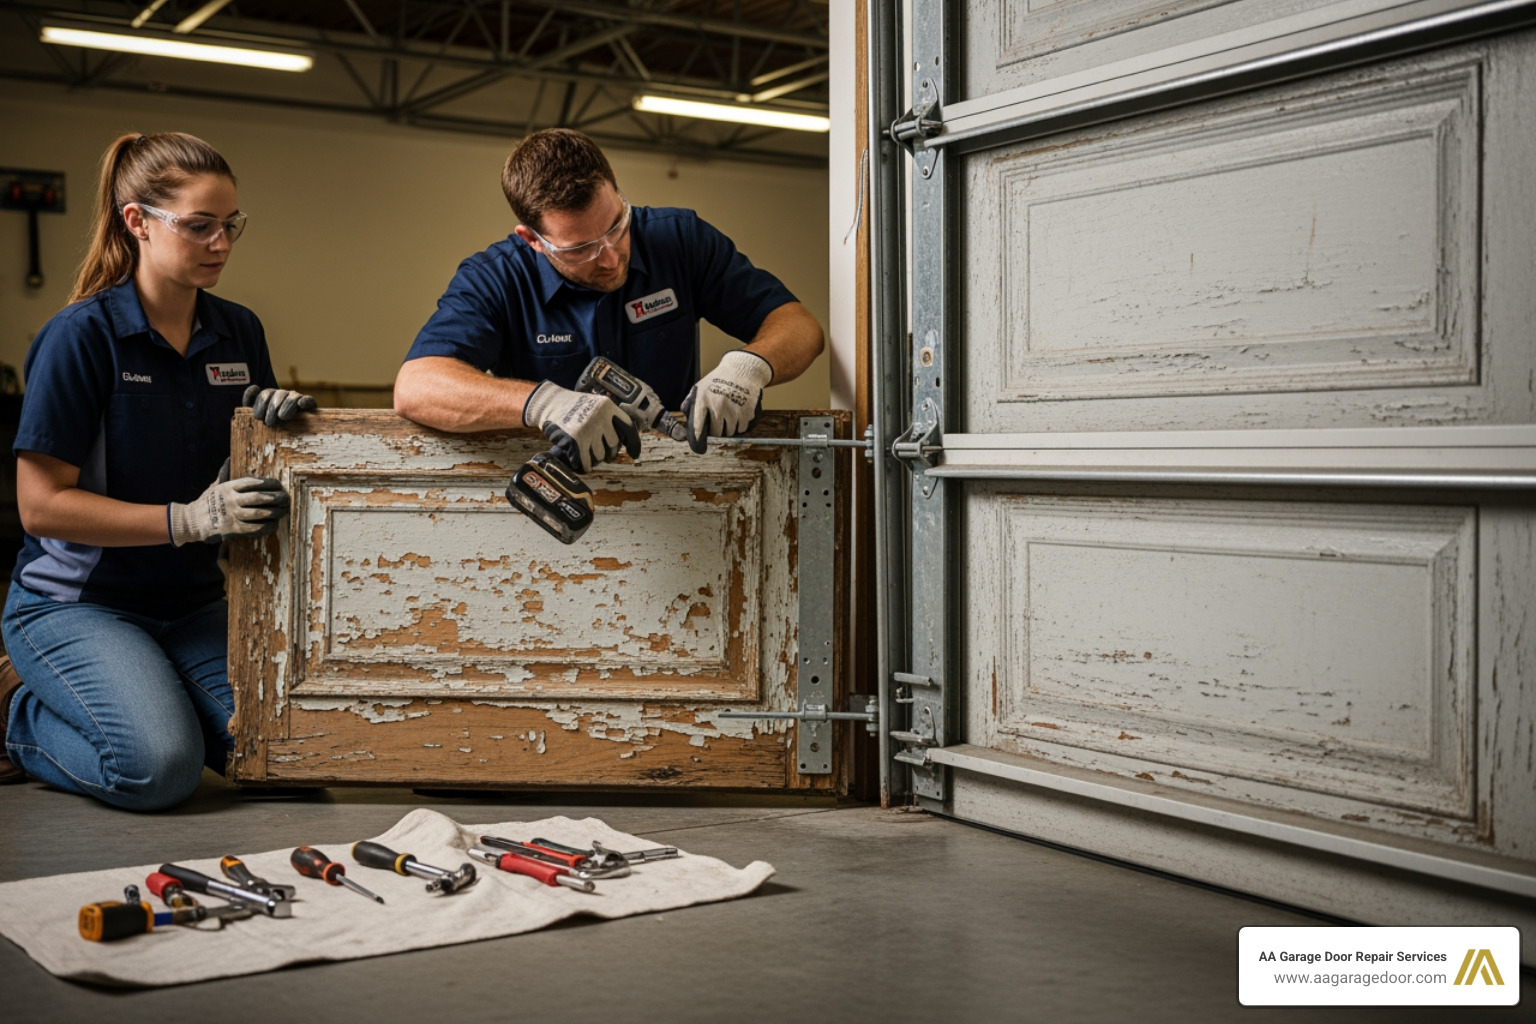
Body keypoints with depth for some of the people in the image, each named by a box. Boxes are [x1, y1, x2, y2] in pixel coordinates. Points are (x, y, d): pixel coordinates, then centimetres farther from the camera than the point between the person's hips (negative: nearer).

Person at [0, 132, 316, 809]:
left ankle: (144, 691, 11)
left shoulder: (239, 333, 5)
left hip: (191, 601, 6)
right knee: (158, 767, -26)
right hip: (74, 601, -5)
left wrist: (276, 417, -9)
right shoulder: (81, 335, -13)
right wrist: (188, 519, -24)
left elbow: (255, 477, 14)